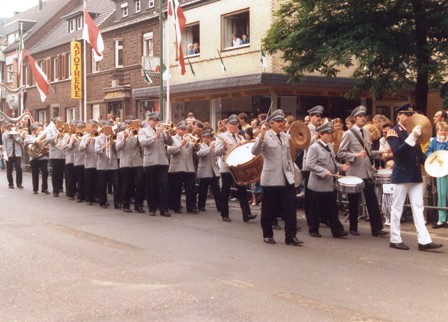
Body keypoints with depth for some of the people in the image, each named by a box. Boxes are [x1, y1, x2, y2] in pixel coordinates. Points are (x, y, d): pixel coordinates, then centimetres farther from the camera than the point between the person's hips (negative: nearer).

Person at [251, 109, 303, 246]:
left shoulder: (286, 136, 11)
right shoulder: (264, 136, -7)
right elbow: (254, 152, -23)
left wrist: (291, 172, 12)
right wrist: (261, 136, -33)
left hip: (287, 179, 5)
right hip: (271, 179, -5)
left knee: (290, 208, -1)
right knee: (269, 209, 5)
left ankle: (291, 236, 5)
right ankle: (267, 235, 19)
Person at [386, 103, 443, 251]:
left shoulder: (413, 131, 15)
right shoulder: (394, 132, -7)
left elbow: (419, 153, 18)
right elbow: (397, 151, -23)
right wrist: (412, 137, -30)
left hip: (415, 175, 7)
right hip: (402, 174, -7)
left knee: (418, 208, 4)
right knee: (397, 207, 2)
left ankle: (424, 240, 3)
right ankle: (395, 240, 10)